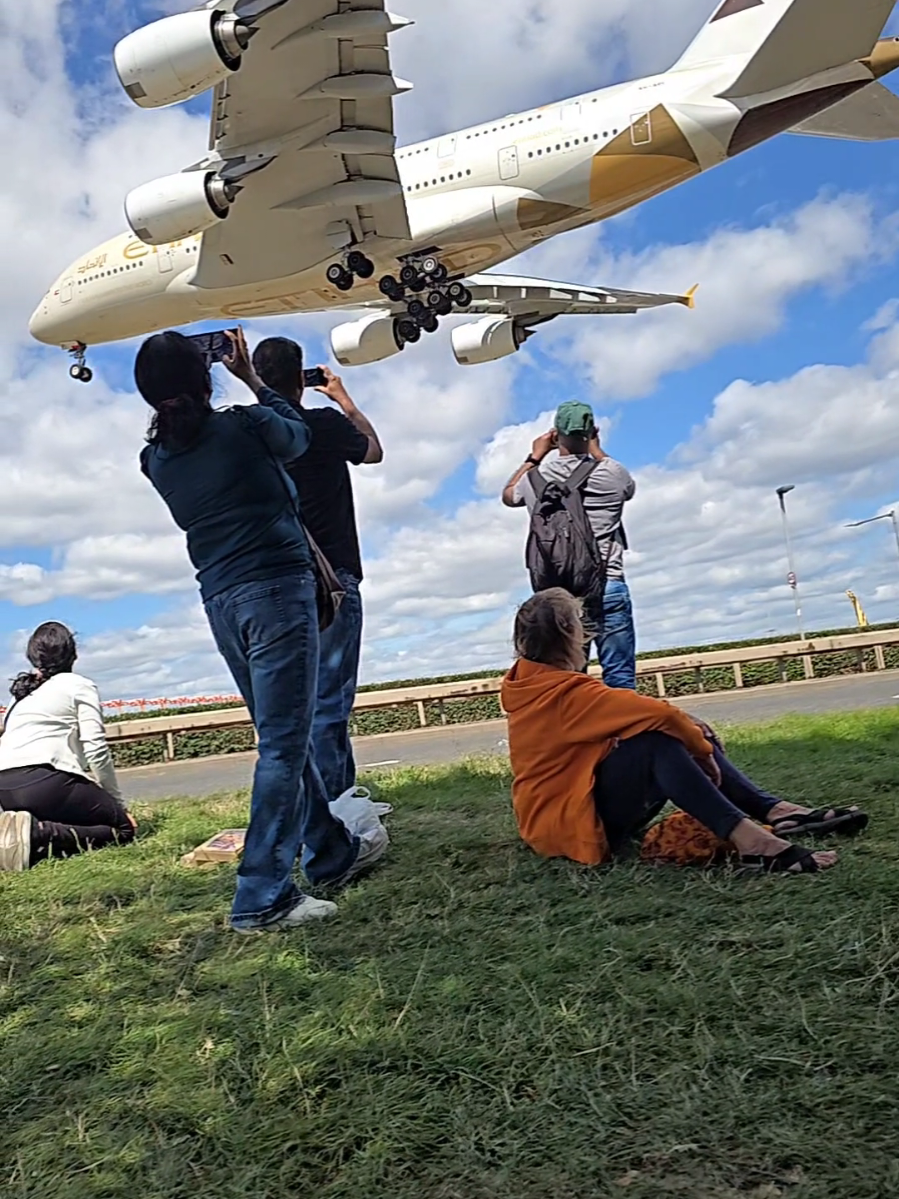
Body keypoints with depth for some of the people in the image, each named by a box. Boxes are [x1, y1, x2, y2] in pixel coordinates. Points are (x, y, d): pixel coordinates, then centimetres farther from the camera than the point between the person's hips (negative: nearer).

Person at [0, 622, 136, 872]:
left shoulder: (21, 695, 29)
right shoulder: (79, 685, 9)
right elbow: (96, 750, -1)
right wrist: (118, 802, 7)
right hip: (45, 780, -7)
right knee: (123, 828, 3)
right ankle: (35, 834, -18)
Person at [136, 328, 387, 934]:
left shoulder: (157, 458, 4)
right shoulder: (245, 426, -9)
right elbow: (297, 435, 13)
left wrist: (170, 401, 21)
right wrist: (250, 379, 22)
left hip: (221, 601, 7)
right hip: (277, 591, -7)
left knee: (287, 734, 17)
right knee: (285, 742, -4)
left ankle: (333, 852, 31)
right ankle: (263, 896, -3)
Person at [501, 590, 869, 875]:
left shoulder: (531, 684, 5)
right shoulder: (568, 694, -23)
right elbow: (658, 713, -29)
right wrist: (701, 747, -12)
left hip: (561, 808, 10)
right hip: (577, 823, -10)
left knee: (684, 729, 6)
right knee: (659, 740, -28)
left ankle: (773, 810, -1)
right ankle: (747, 837, -34)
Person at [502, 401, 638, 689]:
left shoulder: (536, 478, 4)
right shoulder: (610, 472, -1)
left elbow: (509, 495, 28)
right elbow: (629, 489, 26)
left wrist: (534, 457, 36)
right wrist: (596, 451, 33)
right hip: (607, 587, -2)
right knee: (619, 677, 0)